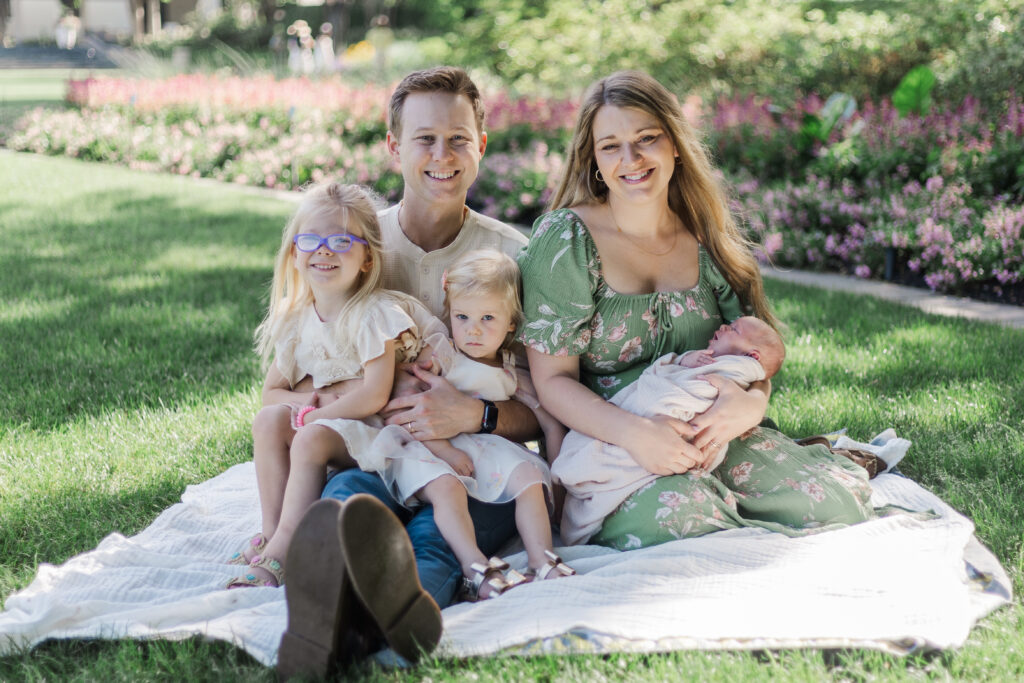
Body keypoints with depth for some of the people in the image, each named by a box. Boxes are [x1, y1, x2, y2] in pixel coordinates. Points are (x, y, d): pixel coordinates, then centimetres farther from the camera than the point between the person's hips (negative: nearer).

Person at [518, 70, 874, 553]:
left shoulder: (707, 240, 8)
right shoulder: (566, 240, -5)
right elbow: (552, 379, -8)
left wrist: (752, 403, -19)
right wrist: (632, 432, -26)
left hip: (710, 437, 4)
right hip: (601, 443, -4)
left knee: (843, 494, -19)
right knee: (680, 510, -37)